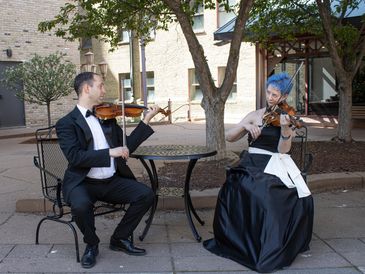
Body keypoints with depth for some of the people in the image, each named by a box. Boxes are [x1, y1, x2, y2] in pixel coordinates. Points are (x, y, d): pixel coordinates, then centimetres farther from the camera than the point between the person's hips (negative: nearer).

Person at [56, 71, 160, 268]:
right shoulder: (66, 123, -6)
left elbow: (125, 147, 9)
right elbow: (74, 157, -20)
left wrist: (146, 120, 4)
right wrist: (109, 152, -26)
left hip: (112, 181, 5)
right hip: (83, 183, -5)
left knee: (146, 194, -13)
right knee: (81, 205, -35)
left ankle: (120, 238, 8)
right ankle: (91, 244, -2)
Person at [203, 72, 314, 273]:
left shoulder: (287, 117, 6)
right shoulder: (255, 115, 10)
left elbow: (282, 150, -9)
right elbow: (229, 137, 3)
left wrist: (285, 128, -26)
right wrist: (245, 125, -15)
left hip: (277, 165, 0)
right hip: (254, 163, 0)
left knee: (301, 199, -26)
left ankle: (283, 246, -4)